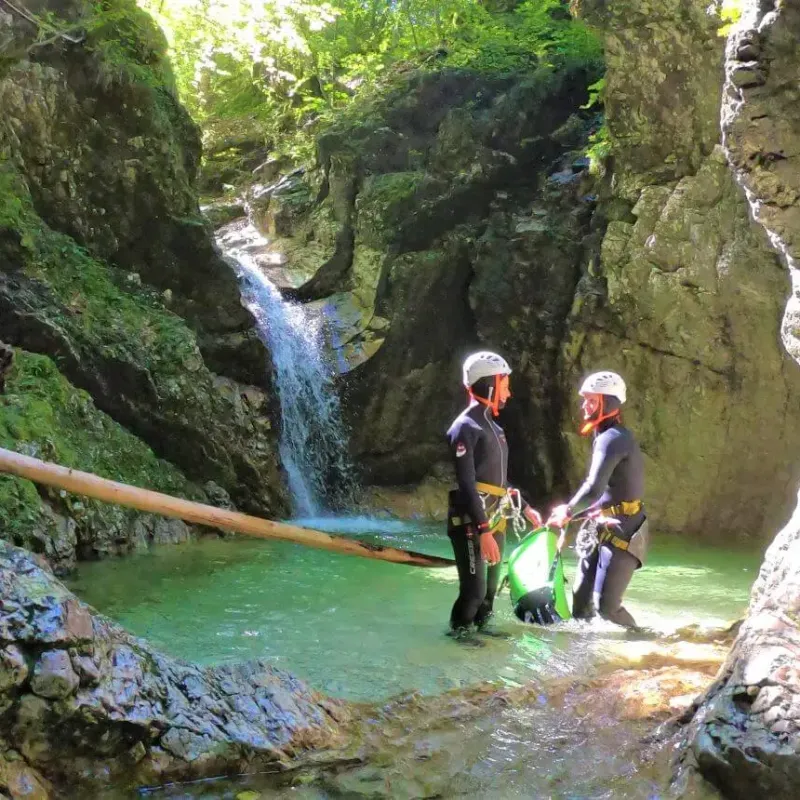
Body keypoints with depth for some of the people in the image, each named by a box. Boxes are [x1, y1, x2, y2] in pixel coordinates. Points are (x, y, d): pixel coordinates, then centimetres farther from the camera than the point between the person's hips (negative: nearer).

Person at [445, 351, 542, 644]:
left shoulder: (493, 427, 16)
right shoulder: (465, 427, -13)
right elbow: (466, 485, -20)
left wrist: (525, 508, 25)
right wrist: (483, 531, -25)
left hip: (495, 520, 9)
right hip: (472, 522, -9)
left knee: (491, 584, 16)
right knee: (475, 588, -5)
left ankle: (481, 626, 33)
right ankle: (459, 630, 16)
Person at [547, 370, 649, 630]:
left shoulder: (611, 439, -19)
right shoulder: (607, 436, 14)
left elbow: (593, 489, -30)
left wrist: (567, 512, -14)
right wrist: (570, 513, 10)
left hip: (621, 530, -10)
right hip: (604, 527, 10)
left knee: (606, 605, -9)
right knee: (581, 596, 11)